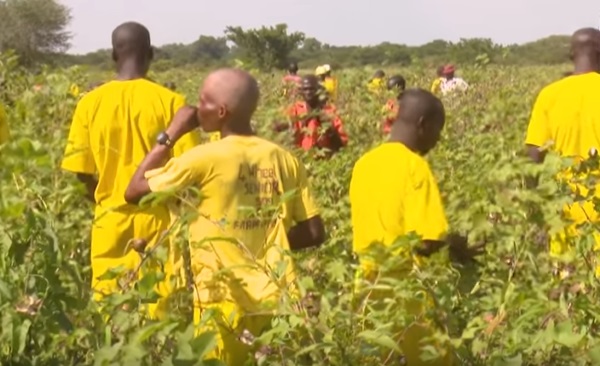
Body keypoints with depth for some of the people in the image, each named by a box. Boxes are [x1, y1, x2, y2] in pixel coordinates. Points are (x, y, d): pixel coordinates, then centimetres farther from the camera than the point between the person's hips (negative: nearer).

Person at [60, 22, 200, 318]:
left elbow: (82, 171, 1)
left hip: (110, 218, 2)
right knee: (161, 307, 4)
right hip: (158, 217, -2)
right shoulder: (170, 101, -8)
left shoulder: (90, 103, -3)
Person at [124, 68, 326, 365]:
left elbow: (134, 191, -2)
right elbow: (314, 233, 4)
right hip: (276, 298, 5)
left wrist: (170, 134, 2)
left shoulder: (205, 159, -11)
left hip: (227, 301, -5)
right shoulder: (284, 160, 3)